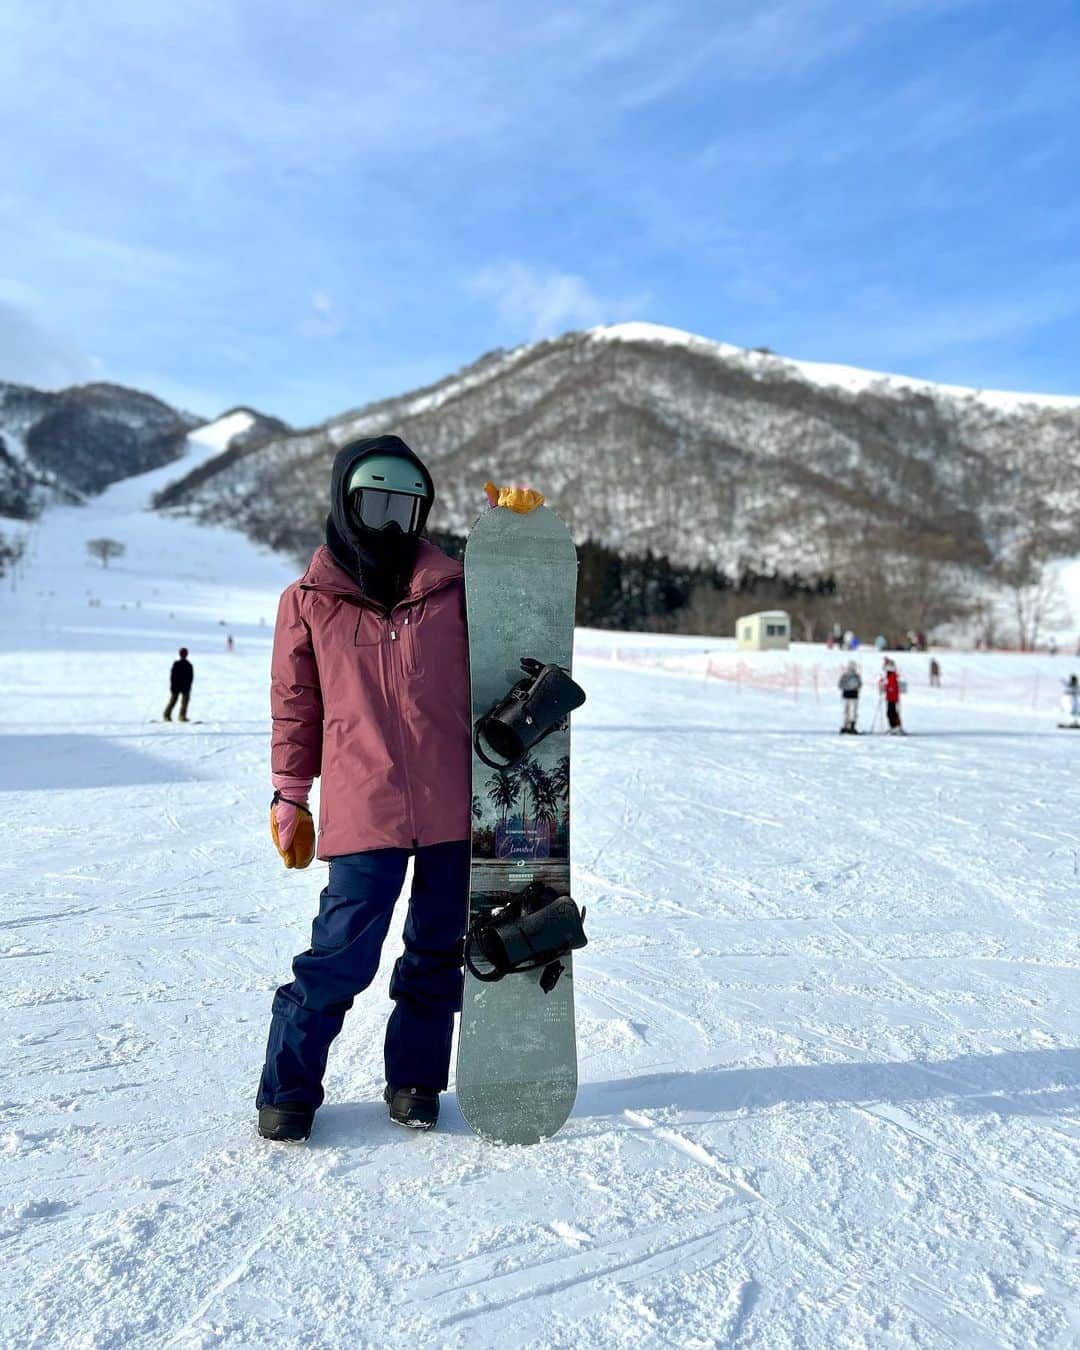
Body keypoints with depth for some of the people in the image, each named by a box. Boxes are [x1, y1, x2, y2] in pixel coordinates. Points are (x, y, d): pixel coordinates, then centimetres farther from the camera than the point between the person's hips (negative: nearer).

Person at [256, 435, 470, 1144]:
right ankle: (288, 1089, 22)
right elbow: (295, 706, 8)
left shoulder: (452, 589, 6)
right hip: (362, 814, -2)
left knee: (439, 952, 12)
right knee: (342, 957, -1)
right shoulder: (308, 601, 4)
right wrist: (290, 799, 9)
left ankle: (415, 1079, 32)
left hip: (454, 810, 3)